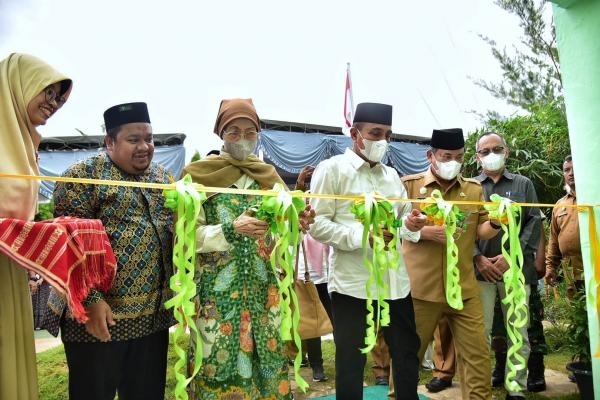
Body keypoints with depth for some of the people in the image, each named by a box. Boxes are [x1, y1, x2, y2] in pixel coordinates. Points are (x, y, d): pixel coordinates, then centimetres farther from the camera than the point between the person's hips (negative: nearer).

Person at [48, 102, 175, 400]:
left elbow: (179, 234, 16)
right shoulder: (84, 175, -7)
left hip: (154, 313, 6)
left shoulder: (163, 178, 11)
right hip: (99, 312, -5)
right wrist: (91, 299, -19)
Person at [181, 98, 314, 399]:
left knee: (266, 358, 11)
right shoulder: (198, 175, -2)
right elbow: (189, 235, -8)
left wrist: (298, 224, -14)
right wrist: (231, 230, -23)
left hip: (263, 288, 3)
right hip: (216, 291, -3)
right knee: (218, 362, 3)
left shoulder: (269, 175, 9)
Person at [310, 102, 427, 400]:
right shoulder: (332, 169, -4)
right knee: (351, 361, 7)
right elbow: (316, 223, -11)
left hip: (396, 281, 6)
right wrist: (360, 236, -23)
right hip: (352, 283, -6)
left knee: (407, 352, 17)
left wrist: (410, 225, -4)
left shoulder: (391, 175, 17)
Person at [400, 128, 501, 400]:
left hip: (464, 288, 3)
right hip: (419, 288, -2)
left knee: (477, 354, 9)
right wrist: (427, 232, -18)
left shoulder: (474, 188, 8)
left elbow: (480, 232, 9)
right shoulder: (409, 184, -2)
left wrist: (495, 223, -13)